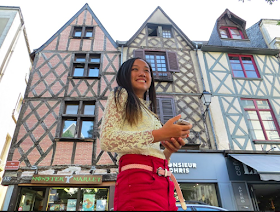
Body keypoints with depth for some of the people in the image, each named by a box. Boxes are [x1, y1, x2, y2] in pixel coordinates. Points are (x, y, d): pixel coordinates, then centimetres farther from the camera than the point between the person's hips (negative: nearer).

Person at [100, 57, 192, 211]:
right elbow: (107, 140, -11)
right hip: (138, 179, -7)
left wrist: (169, 150, 2)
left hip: (163, 185, 7)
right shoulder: (121, 96, 7)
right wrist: (159, 134, -13)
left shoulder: (151, 114, 27)